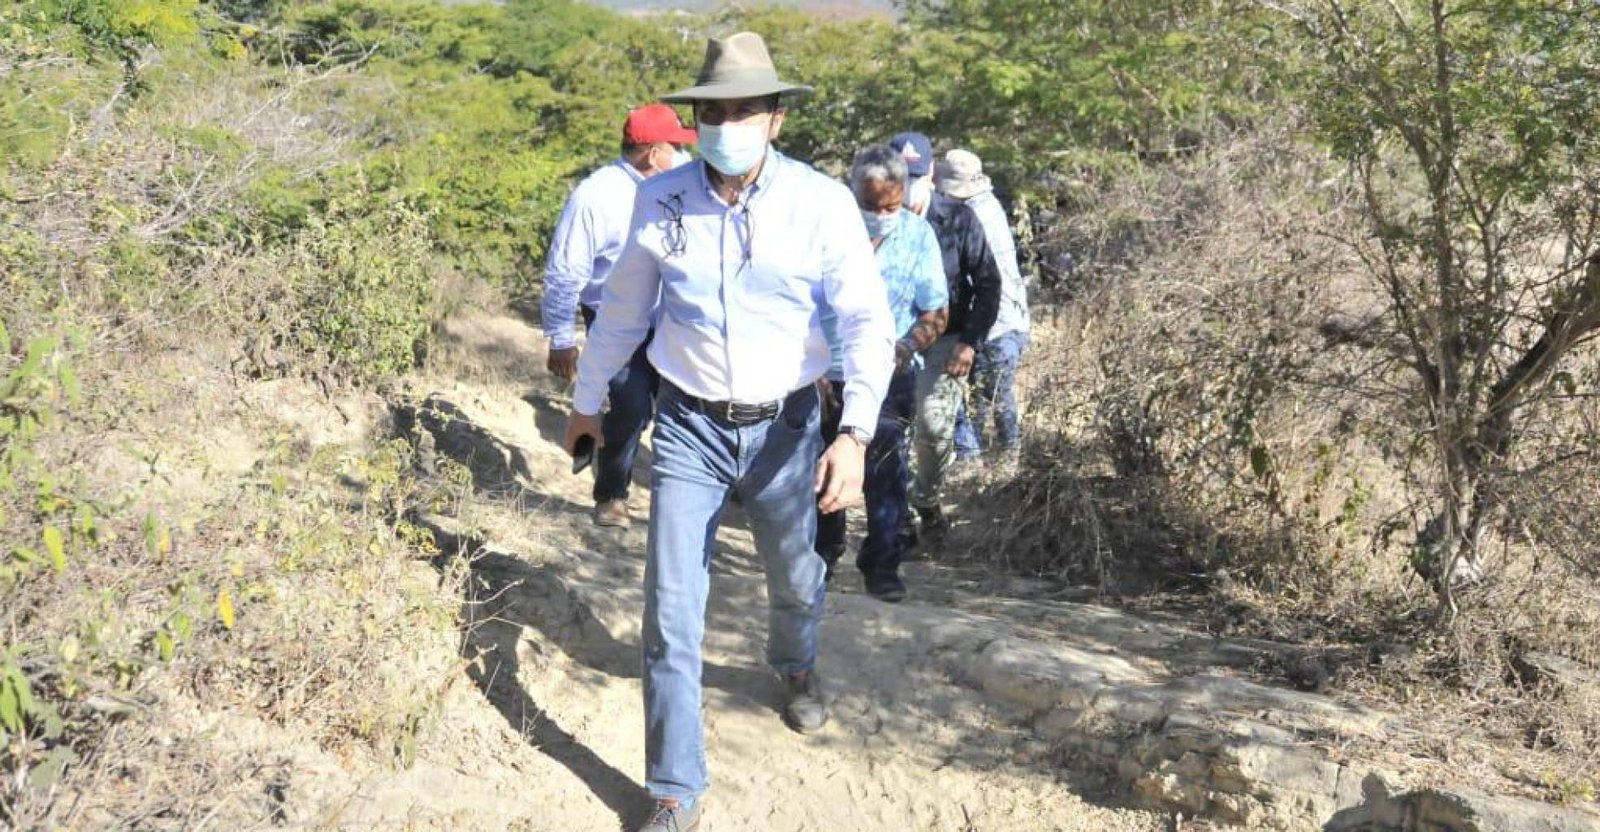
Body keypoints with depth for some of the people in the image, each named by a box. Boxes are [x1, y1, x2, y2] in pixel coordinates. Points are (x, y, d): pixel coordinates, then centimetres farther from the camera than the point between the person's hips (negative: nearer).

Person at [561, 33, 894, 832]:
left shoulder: (823, 203, -13)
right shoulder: (660, 199, -7)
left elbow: (867, 322, -16)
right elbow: (622, 310, 7)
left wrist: (856, 433, -29)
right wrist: (585, 401, 17)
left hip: (785, 427, 0)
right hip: (689, 427, 0)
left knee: (795, 580, 21)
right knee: (671, 610, -3)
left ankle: (796, 668, 57)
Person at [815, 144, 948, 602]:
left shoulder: (918, 234, -6)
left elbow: (936, 312, -2)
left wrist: (904, 349, -19)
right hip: (826, 372, 1)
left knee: (885, 468, -8)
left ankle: (883, 563, 6)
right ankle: (823, 549, 34)